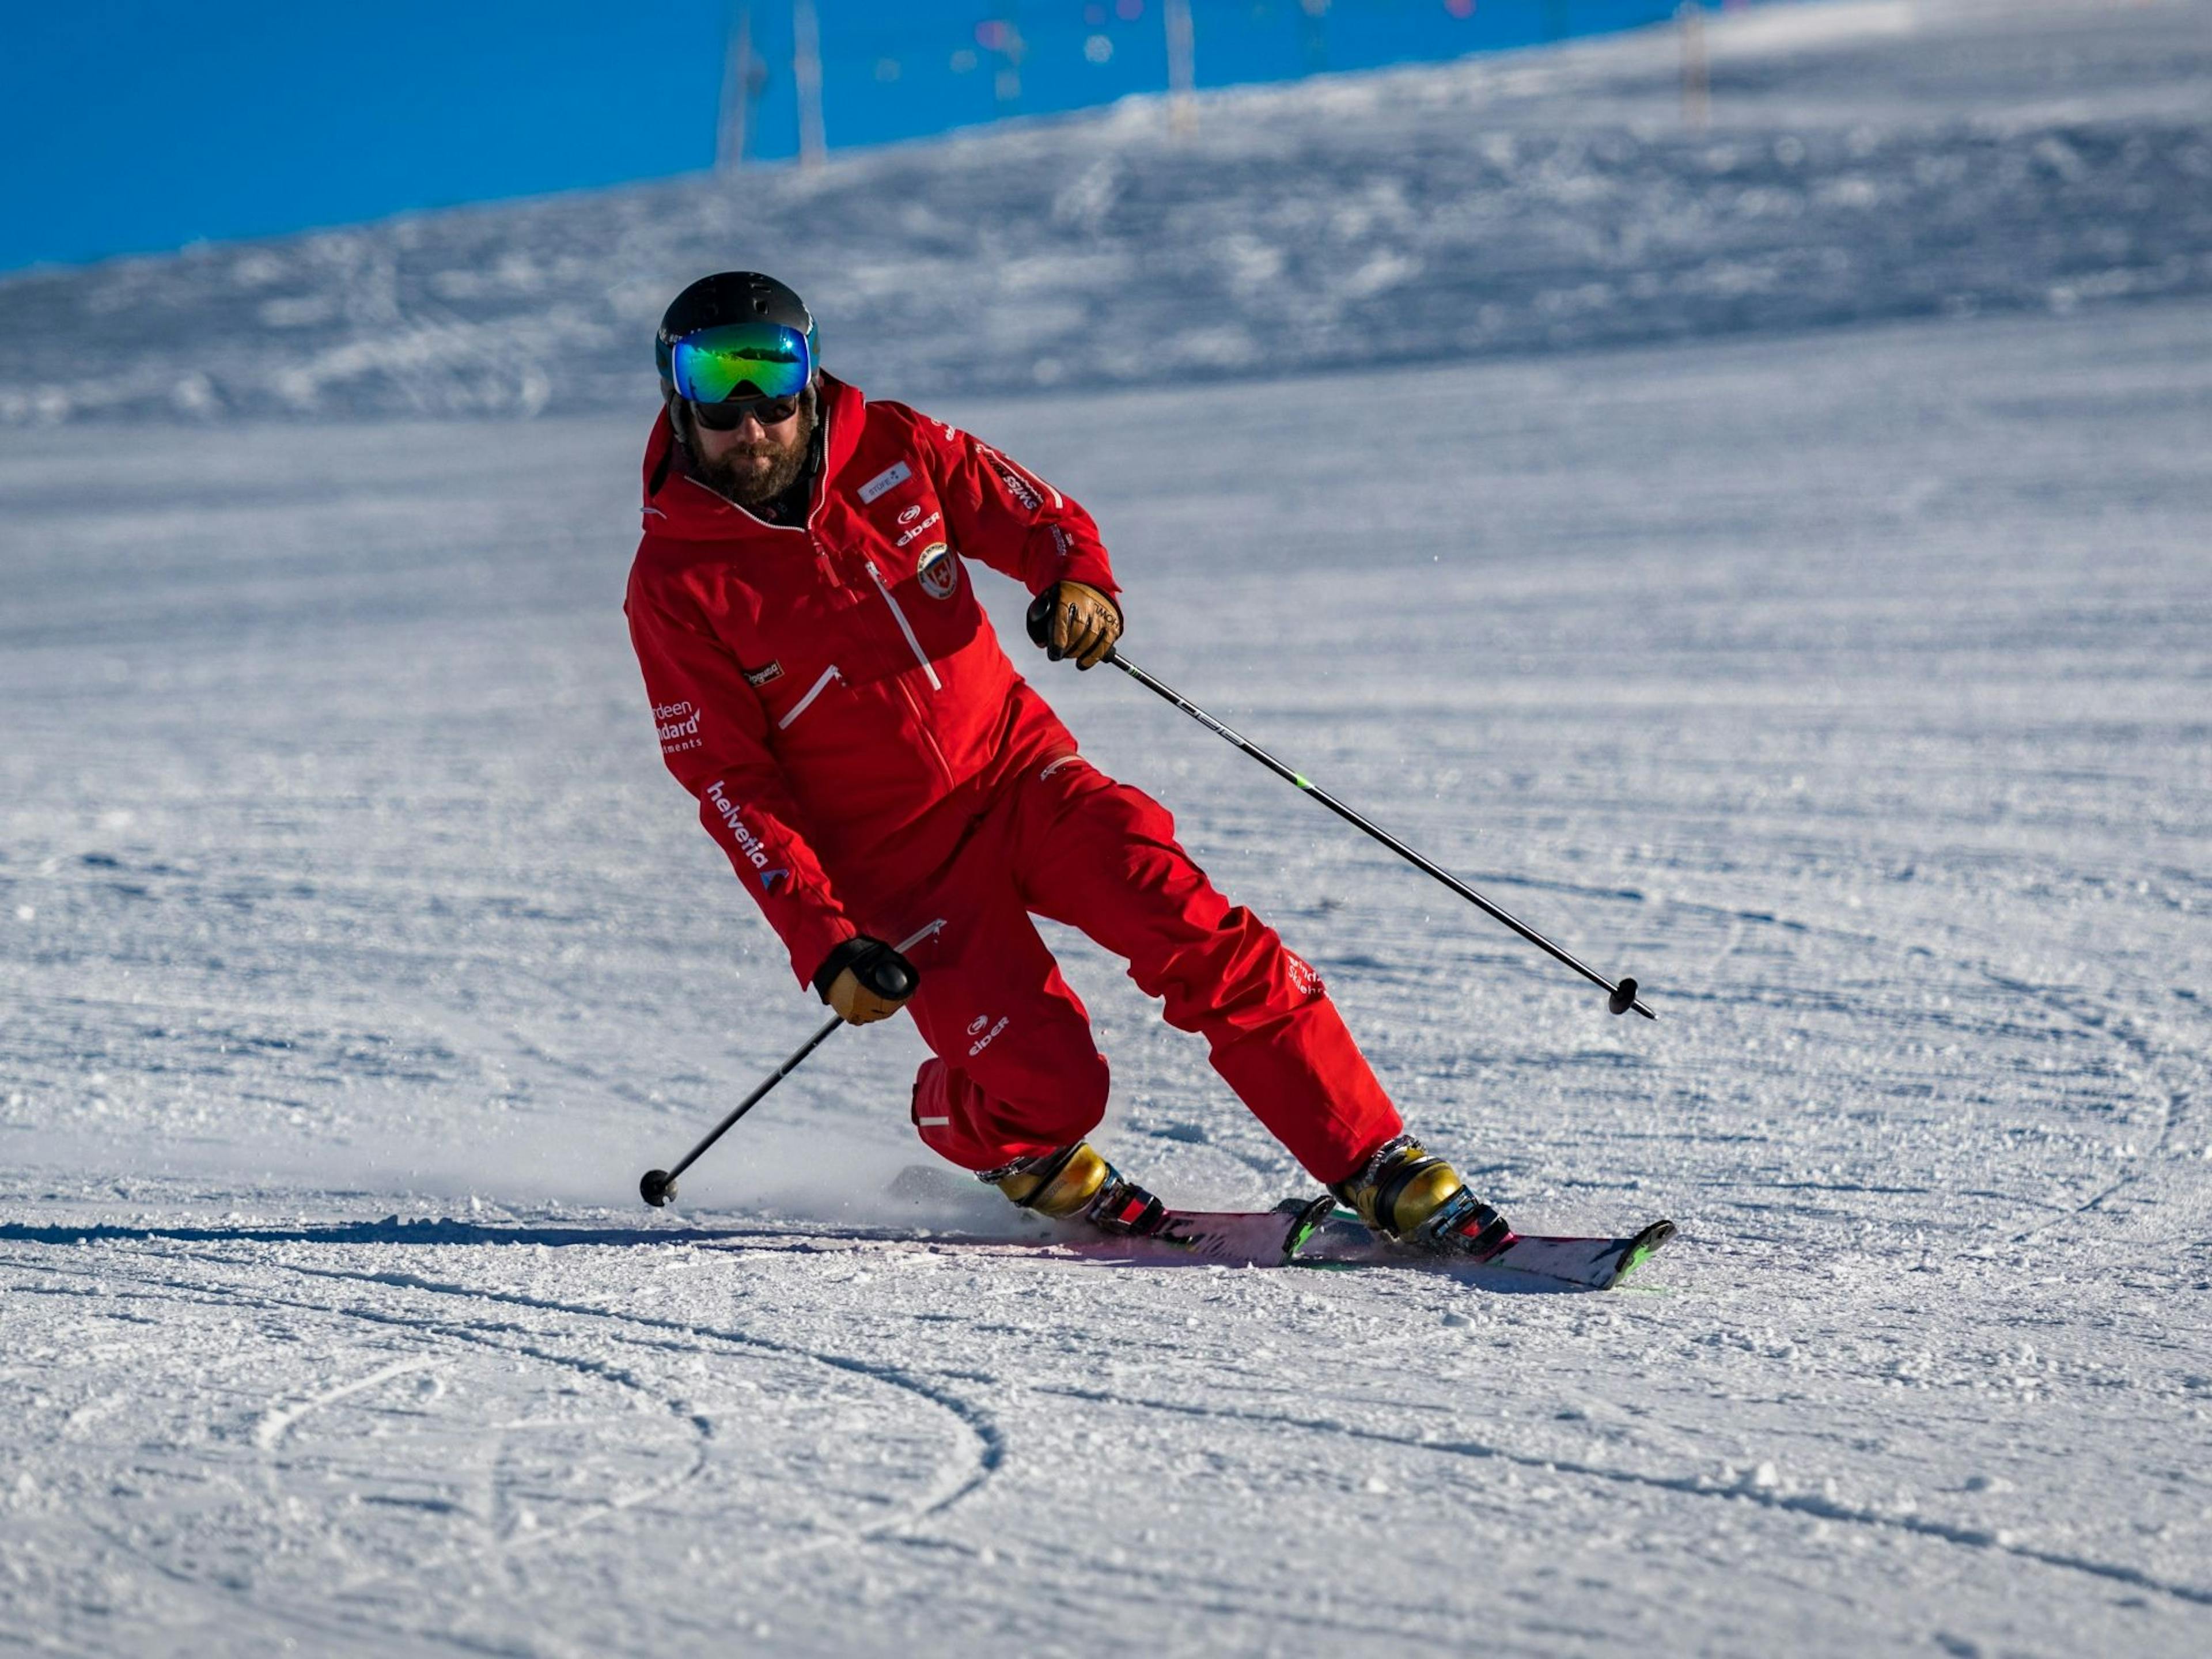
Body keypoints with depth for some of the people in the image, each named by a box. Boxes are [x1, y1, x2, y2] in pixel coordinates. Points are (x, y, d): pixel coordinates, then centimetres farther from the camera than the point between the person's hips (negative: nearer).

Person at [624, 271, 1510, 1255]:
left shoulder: (890, 450, -3)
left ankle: (1383, 1173, -10)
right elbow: (733, 787, -9)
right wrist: (820, 941, -17)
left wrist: (1080, 584, -16)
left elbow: (1041, 520, 8)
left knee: (1203, 941, -17)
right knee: (1049, 1084, -15)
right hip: (896, 860, -3)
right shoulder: (676, 585, -10)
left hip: (1016, 772, 3)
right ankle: (1006, 1144, 22)